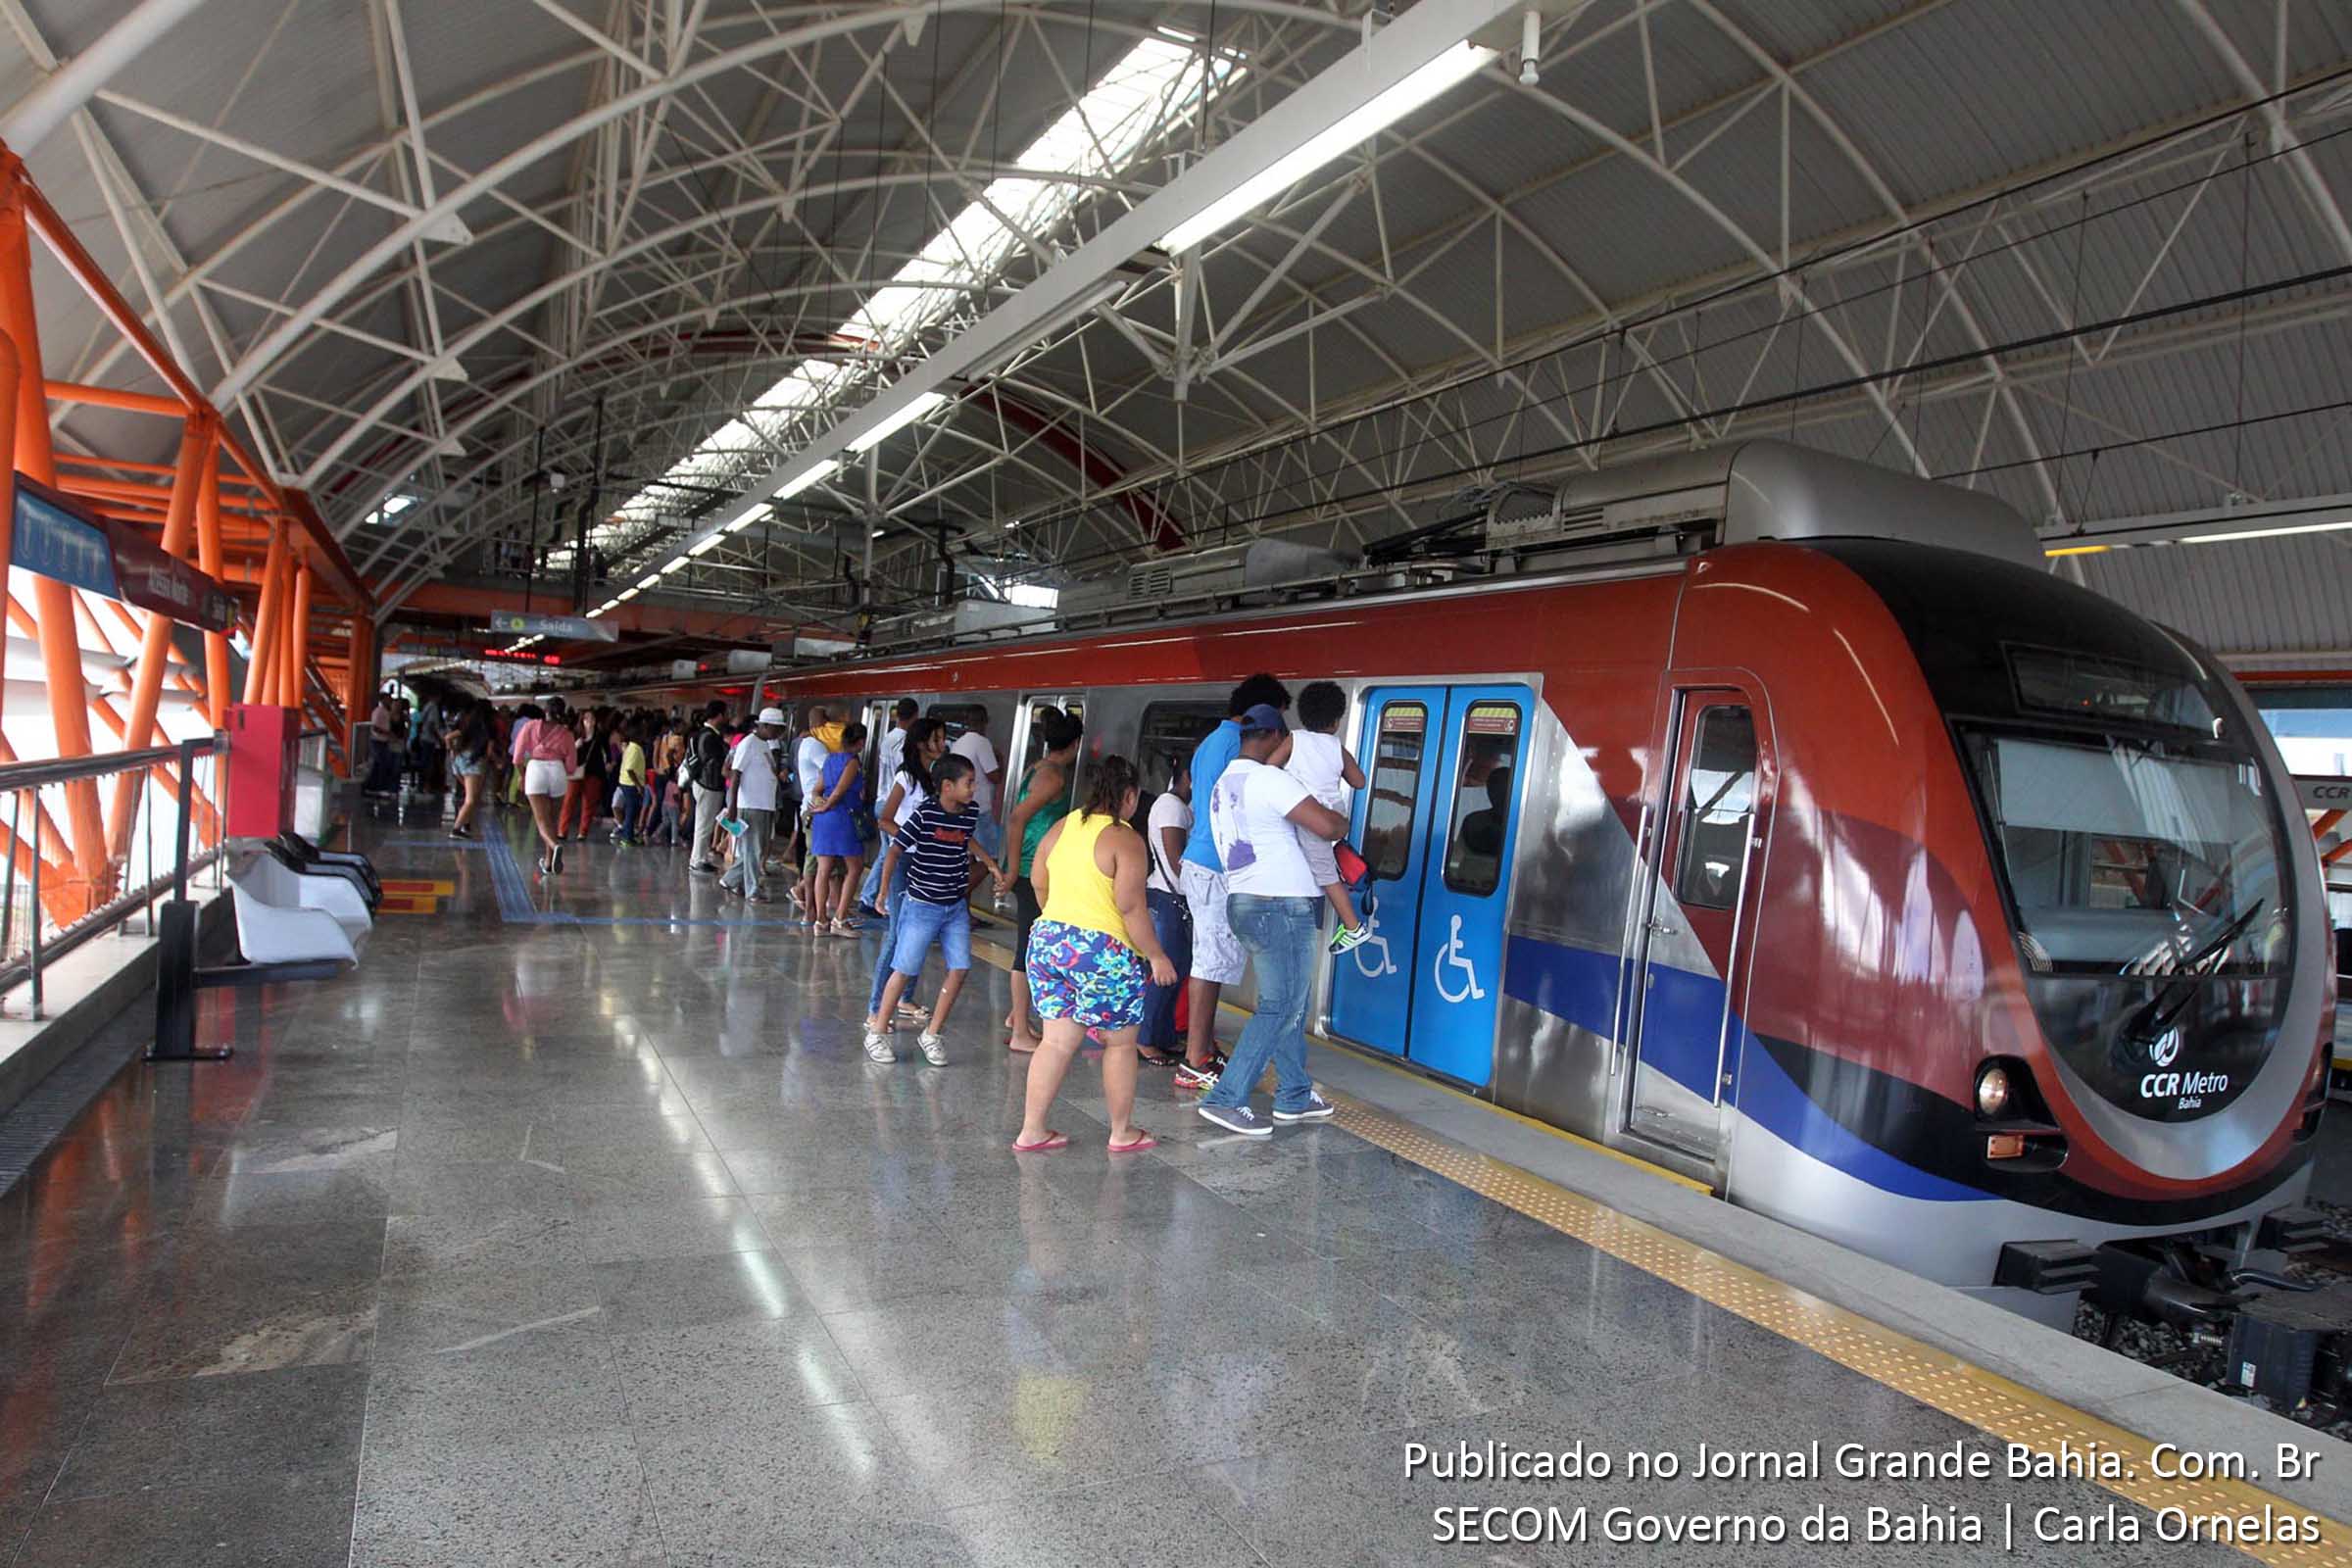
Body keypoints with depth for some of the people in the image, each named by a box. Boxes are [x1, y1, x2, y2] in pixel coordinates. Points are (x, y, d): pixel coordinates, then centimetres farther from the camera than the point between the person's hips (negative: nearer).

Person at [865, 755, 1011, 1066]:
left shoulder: (971, 812, 0)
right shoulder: (924, 814, -17)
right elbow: (895, 851, -15)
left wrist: (992, 865, 22)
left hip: (956, 906, 5)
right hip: (922, 906, -5)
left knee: (960, 968, 0)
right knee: (905, 970, 2)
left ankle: (932, 1034, 15)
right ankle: (877, 1033, 19)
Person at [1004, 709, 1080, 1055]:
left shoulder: (1037, 768, 12)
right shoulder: (1054, 776, -16)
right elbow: (1018, 818, -23)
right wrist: (1015, 868, -18)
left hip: (1031, 870, 10)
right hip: (1034, 871, -10)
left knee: (1030, 946, 20)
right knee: (1030, 949, -4)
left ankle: (1018, 1015, 33)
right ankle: (1021, 1034, 3)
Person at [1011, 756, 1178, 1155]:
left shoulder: (1062, 827, 8)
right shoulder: (1126, 840, -12)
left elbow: (1038, 882, 16)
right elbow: (1131, 907, -17)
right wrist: (1156, 956, -9)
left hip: (1047, 940, 6)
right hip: (1104, 953, -6)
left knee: (1057, 1041, 12)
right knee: (1120, 1044, 11)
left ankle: (1031, 1131, 14)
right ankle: (1122, 1133, 22)